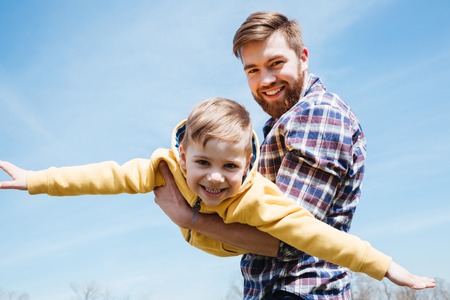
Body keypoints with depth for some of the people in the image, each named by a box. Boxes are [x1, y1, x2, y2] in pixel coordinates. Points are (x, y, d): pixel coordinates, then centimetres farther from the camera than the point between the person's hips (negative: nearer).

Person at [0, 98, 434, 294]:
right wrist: (36, 180, -44)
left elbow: (316, 235, -51)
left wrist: (387, 268, -48)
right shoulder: (171, 166, -44)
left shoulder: (257, 201, -51)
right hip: (199, 226, 2)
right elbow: (113, 176, -44)